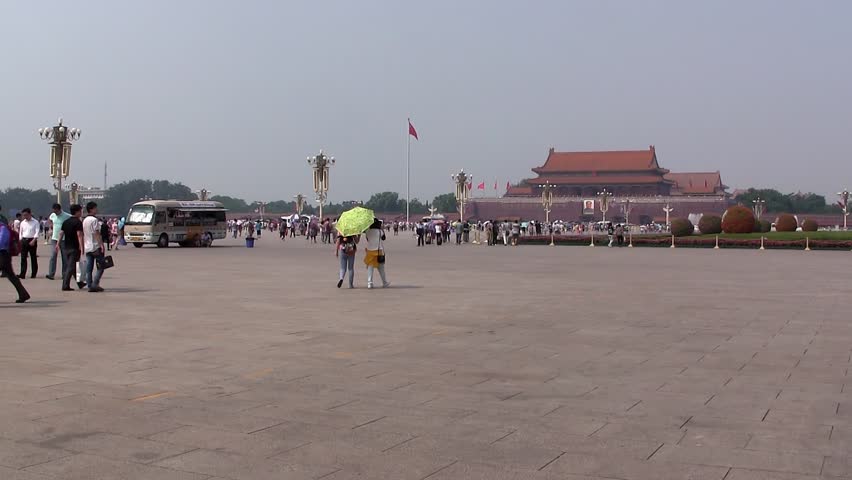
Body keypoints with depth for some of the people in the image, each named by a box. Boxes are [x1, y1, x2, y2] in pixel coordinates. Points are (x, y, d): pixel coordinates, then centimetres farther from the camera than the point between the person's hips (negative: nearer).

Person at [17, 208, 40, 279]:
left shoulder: (35, 222, -3)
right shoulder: (22, 223, 10)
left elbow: (37, 232, -10)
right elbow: (20, 232, 15)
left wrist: (33, 240, -20)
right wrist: (20, 241, 5)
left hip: (32, 241, -4)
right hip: (24, 240, 4)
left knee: (33, 258, 3)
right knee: (23, 258, -1)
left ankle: (34, 274, 10)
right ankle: (22, 274, -2)